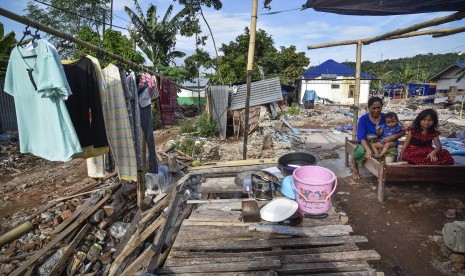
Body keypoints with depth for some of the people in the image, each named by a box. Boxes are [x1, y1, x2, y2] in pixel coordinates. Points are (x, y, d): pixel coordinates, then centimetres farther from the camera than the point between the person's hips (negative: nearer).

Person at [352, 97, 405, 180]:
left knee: (393, 151, -33)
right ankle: (355, 169, -5)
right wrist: (368, 150, -34)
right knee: (360, 151, -34)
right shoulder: (363, 119, -3)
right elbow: (361, 137, -16)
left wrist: (393, 137, -21)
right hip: (367, 144, -1)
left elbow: (402, 131, 3)